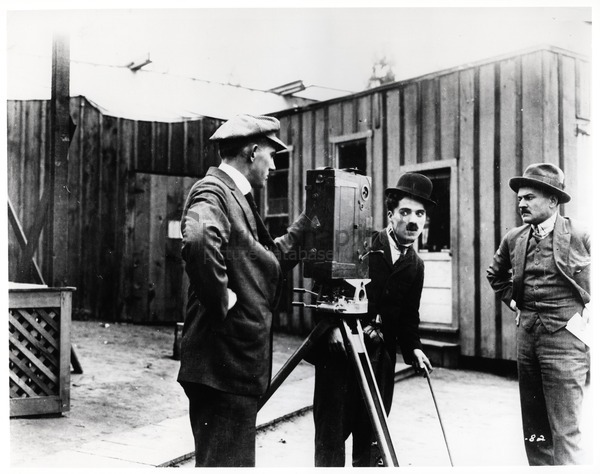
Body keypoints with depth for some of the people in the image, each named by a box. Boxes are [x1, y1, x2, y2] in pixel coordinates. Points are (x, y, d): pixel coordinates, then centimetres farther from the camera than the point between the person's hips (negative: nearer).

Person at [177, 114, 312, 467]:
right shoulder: (212, 192, -14)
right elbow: (199, 242, -36)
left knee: (238, 461, 17)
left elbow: (268, 261, 22)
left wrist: (306, 225, 18)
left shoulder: (237, 196, 17)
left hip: (239, 363, 10)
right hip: (223, 363, -10)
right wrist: (221, 300, -23)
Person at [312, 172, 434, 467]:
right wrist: (333, 324, -19)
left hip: (381, 356, 5)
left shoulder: (415, 265, 11)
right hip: (339, 350, -4)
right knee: (331, 431, -1)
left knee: (371, 436, 9)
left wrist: (413, 347, -1)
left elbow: (408, 316, 14)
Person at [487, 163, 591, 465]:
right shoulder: (513, 239, 7)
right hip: (526, 334, 6)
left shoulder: (580, 235, -8)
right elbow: (495, 275, 25)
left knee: (564, 428, -5)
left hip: (564, 336, -5)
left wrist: (591, 308, -3)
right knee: (533, 425, 14)